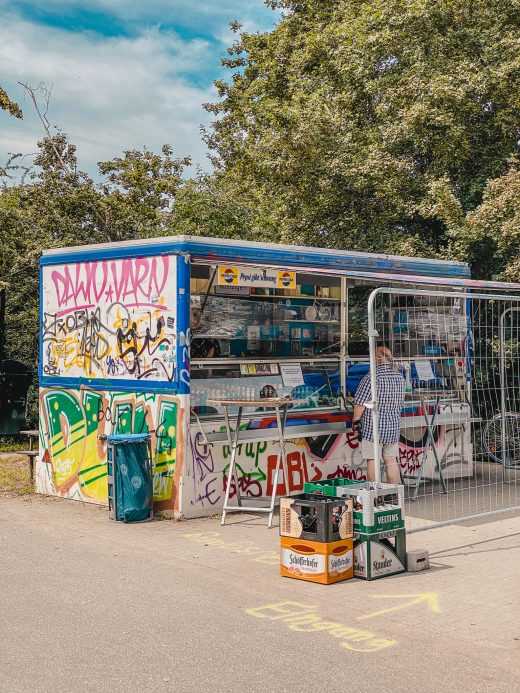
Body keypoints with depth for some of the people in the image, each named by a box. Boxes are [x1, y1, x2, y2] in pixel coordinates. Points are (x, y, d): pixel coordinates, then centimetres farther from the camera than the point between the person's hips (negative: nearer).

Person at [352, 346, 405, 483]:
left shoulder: (371, 377, -17)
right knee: (391, 460, 11)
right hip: (393, 426, 6)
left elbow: (360, 403, -15)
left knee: (372, 460, 3)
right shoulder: (399, 377, 4)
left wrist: (355, 420, -2)